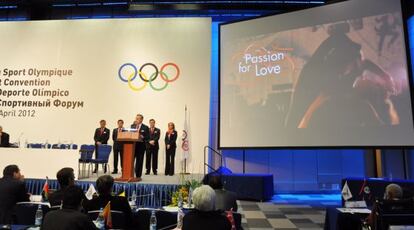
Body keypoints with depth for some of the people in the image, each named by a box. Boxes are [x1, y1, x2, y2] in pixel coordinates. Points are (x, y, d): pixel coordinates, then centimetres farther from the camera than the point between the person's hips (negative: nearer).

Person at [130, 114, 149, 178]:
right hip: (132, 145, 3)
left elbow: (147, 137, -5)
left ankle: (138, 176, 10)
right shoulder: (132, 126, 11)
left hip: (141, 146, -3)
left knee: (139, 161, 3)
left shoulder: (145, 127, -1)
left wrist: (142, 137, -21)